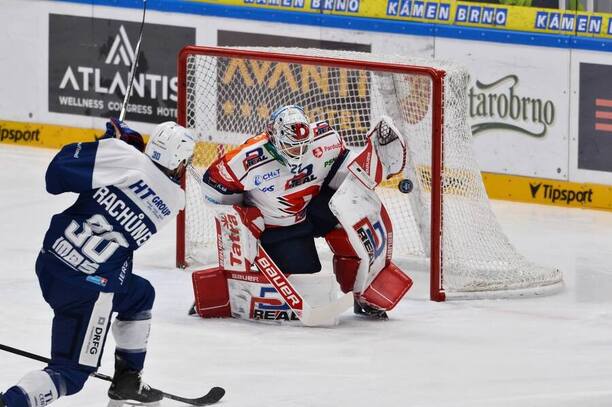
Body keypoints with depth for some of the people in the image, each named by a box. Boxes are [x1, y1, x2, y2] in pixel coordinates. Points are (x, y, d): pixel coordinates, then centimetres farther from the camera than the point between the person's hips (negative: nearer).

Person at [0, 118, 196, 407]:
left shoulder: (126, 157, -5)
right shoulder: (174, 201, -4)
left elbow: (60, 172, -10)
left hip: (51, 257, 6)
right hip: (87, 288, -6)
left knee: (141, 295, 28)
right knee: (71, 373, 4)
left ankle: (127, 383, 37)